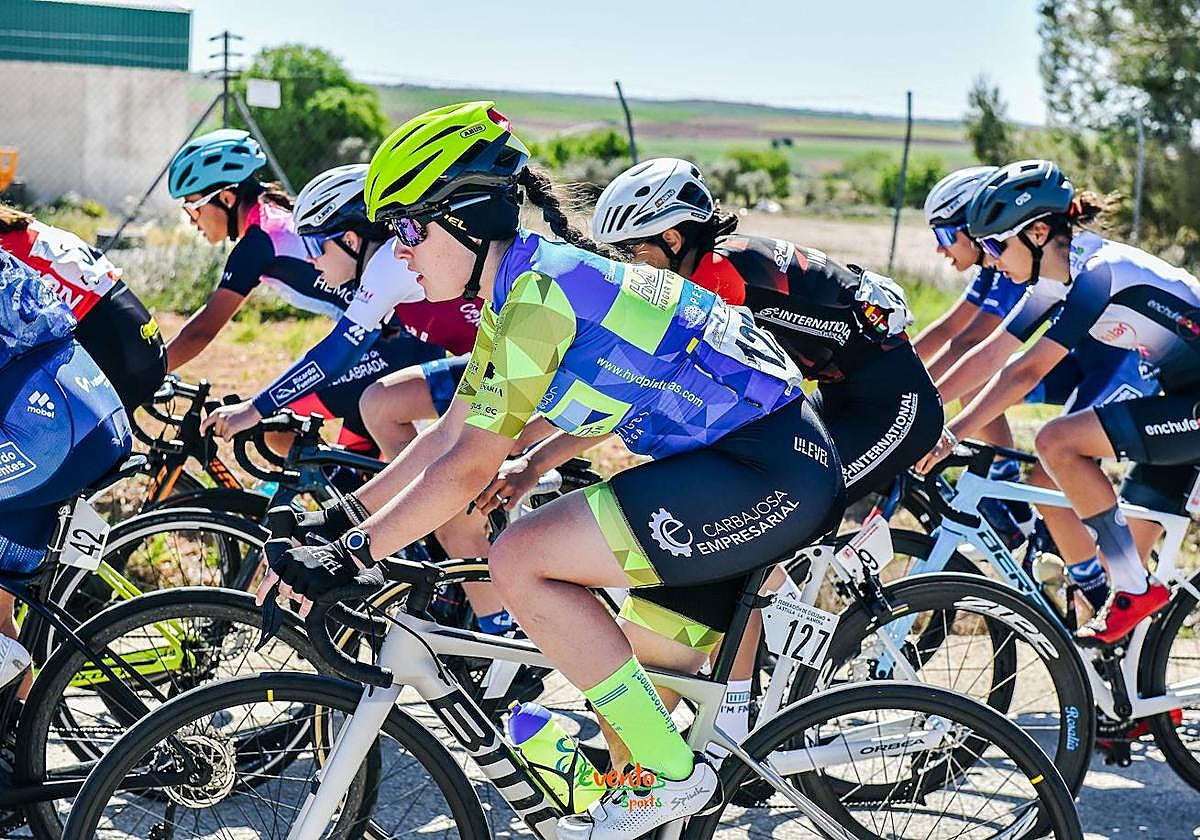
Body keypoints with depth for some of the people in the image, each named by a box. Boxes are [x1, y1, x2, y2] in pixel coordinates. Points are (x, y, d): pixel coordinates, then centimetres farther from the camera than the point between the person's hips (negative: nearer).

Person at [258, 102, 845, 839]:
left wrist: (350, 557, -13)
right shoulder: (516, 293, 13)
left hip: (774, 470, -10)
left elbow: (468, 469, -18)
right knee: (644, 667, 19)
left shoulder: (540, 291, -17)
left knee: (520, 561, -17)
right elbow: (448, 439, 17)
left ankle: (674, 776, -8)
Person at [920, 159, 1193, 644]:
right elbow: (991, 354, 9)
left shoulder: (1098, 270, -22)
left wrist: (949, 435, -24)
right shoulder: (1056, 276, 5)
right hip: (1183, 404, 9)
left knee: (1056, 442, -20)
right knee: (1121, 548, 7)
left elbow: (1026, 371, -25)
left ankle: (1136, 591, -11)